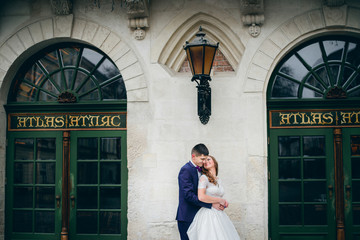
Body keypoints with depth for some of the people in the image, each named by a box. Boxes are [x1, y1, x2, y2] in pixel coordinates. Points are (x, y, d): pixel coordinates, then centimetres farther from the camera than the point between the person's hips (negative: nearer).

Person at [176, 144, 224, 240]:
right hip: (187, 217, -8)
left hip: (197, 215, 8)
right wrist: (211, 204, -21)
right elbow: (189, 195, -22)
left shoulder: (200, 170, 14)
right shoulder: (186, 170, -14)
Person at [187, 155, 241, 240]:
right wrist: (220, 200, -11)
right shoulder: (204, 178, -6)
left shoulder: (219, 180, 16)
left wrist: (224, 203, 8)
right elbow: (201, 197, -19)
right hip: (208, 215, -7)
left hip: (219, 215, 7)